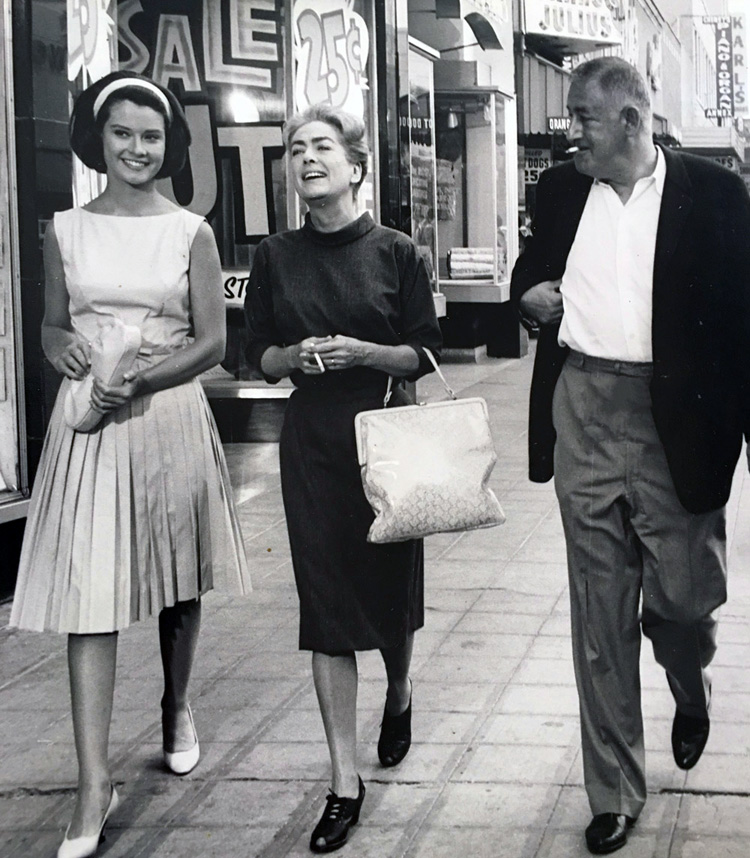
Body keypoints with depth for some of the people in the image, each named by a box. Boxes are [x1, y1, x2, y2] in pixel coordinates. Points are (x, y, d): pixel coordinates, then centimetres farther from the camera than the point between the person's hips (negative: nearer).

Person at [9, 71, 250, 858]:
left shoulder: (190, 233, 0)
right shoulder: (66, 230, 5)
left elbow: (212, 342, -2)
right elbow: (51, 325, 14)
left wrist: (140, 378, -17)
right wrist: (63, 350, -10)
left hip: (169, 416, 0)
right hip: (88, 424, 0)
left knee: (177, 584, 14)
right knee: (88, 596, -7)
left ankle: (176, 709, 40)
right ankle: (94, 783, -5)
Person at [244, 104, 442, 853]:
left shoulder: (395, 253, -3)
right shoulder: (275, 257, 3)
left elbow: (424, 354, -2)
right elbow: (259, 355, 7)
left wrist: (360, 352, -18)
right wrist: (297, 356, -13)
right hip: (310, 438, 1)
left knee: (392, 581, 11)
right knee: (325, 598, -1)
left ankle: (399, 694, 46)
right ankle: (345, 782, 4)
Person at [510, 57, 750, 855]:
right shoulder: (560, 189, 9)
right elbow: (530, 272, 24)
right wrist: (529, 294, 0)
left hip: (674, 421, -3)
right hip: (581, 416, 3)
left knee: (683, 595, 4)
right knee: (598, 613, 7)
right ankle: (613, 791, 19)